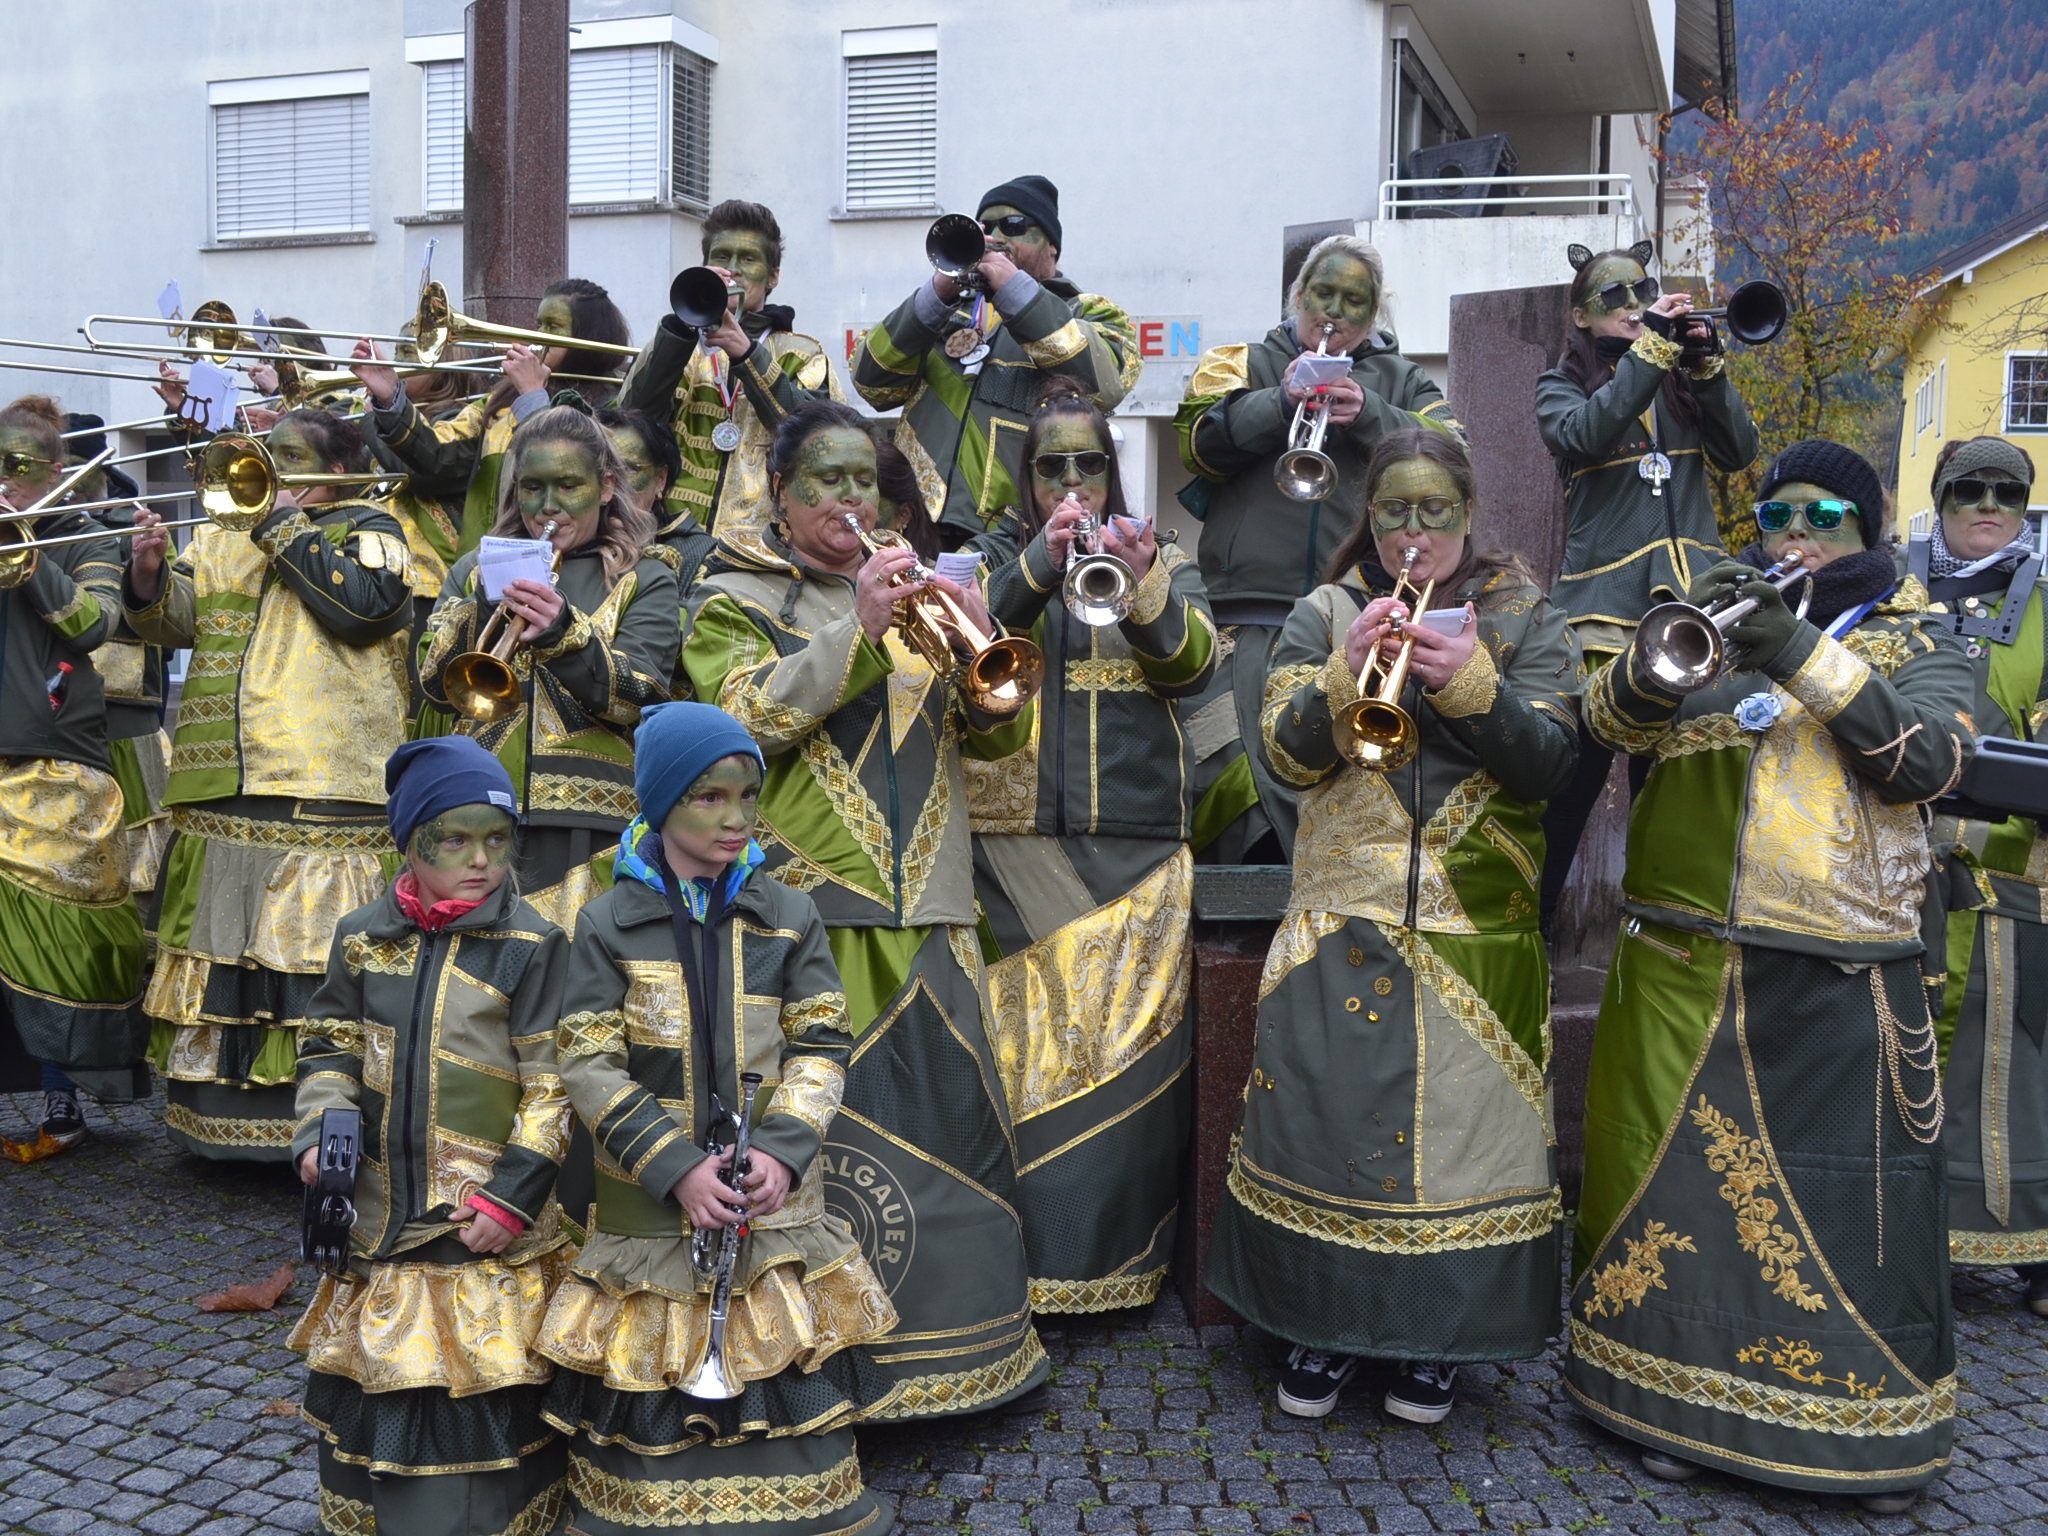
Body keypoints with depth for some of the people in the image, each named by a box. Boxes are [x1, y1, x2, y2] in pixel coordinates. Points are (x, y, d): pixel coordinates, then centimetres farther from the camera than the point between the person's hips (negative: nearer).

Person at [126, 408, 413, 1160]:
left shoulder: (369, 530, 5)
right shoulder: (223, 537, 19)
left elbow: (362, 603, -14)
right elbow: (175, 617, 9)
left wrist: (283, 527, -8)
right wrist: (149, 577, -12)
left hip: (324, 795, -6)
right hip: (218, 797, 6)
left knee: (316, 970, -7)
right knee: (218, 955, 12)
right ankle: (217, 1116, 24)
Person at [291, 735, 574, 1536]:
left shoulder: (532, 946, -9)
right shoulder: (363, 937, 4)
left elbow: (553, 1085, -9)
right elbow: (330, 1044, 14)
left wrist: (512, 1195, -14)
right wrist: (319, 1132, -3)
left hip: (487, 1231, -4)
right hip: (382, 1213, 4)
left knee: (481, 1404, 0)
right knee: (371, 1387, 17)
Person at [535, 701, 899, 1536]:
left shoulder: (789, 917, 2)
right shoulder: (609, 923, -2)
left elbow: (821, 1047, 1)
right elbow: (590, 1065, -5)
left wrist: (782, 1152, -14)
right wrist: (676, 1168, -16)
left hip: (776, 1193, 1)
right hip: (652, 1206, -1)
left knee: (785, 1397, 5)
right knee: (651, 1396, 4)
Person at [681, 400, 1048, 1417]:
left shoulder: (912, 592, 20)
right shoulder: (736, 598, 7)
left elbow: (998, 734, 12)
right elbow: (751, 713, -12)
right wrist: (859, 631, -19)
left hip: (926, 908, 5)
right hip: (811, 903, -4)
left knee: (946, 1111, 7)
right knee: (830, 1119, -7)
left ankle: (953, 1326, 21)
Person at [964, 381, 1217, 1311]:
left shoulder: (1163, 560, 15)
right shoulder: (996, 556, 13)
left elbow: (1193, 662, -3)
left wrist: (1144, 587, -21)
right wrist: (1040, 563, -23)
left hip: (1135, 844, 1)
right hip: (1017, 839, 0)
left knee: (1129, 1041, -2)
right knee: (1027, 1039, -4)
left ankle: (1122, 1250, 9)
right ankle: (1032, 1248, 6)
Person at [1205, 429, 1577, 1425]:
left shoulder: (1524, 619, 7)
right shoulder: (1324, 615, 8)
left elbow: (1548, 761, -5)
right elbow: (1287, 755, -5)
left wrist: (1469, 681, -20)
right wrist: (1351, 667, -19)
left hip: (1476, 929, 0)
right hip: (1341, 921, 1)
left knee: (1460, 1117, 3)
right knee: (1327, 1113, 3)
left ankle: (1436, 1338, 22)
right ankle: (1325, 1323, 22)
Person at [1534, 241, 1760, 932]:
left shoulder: (1679, 381, 17)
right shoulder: (1562, 385, 8)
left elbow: (1737, 453, 4)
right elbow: (1584, 434, -15)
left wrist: (1706, 364, -6)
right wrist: (1650, 345, -16)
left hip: (1691, 591, 4)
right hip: (1605, 600, -3)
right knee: (1574, 774, -6)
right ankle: (1532, 917, 6)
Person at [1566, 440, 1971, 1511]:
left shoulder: (1915, 646, 10)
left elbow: (1928, 760, -9)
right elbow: (1609, 720, -1)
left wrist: (1805, 658, -19)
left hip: (1840, 986, -1)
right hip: (1682, 970, 2)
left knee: (1848, 1199, 0)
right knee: (1680, 1176, 7)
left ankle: (1870, 1426, 19)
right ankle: (1684, 1403, 24)